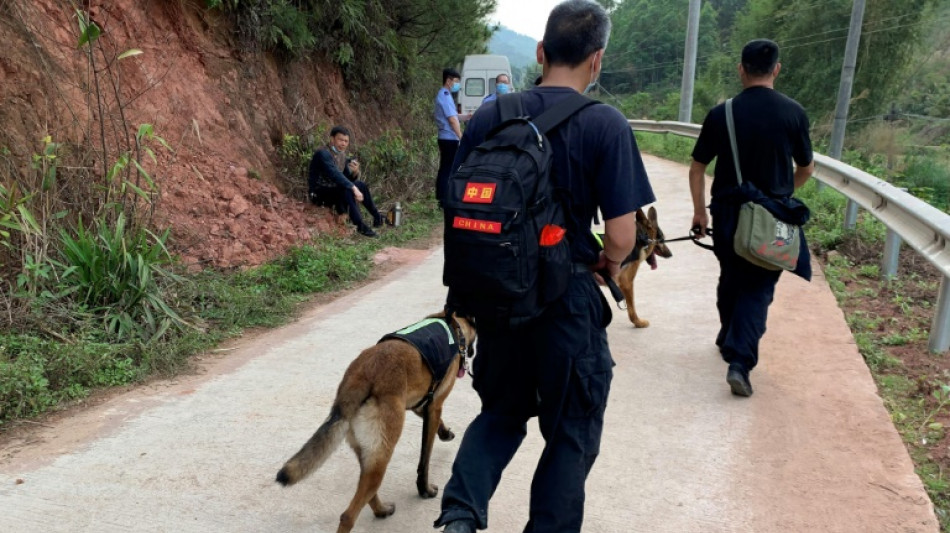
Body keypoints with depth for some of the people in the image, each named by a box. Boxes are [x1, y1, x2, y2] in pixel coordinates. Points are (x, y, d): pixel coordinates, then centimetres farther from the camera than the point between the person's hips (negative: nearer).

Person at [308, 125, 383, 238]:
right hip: (319, 193, -9)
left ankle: (377, 217, 11)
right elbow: (335, 174, -33)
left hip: (333, 190, 9)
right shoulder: (323, 153, -20)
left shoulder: (342, 155, 8)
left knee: (361, 185, 1)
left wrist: (355, 172, -14)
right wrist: (354, 188, -39)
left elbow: (349, 179, 9)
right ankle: (360, 226, -31)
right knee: (346, 189, -32)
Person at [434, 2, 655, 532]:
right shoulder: (606, 125, -12)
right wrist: (609, 264, 8)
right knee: (572, 433, 17)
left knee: (502, 412, 24)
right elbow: (622, 236, -14)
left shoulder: (488, 116, 0)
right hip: (568, 299, -4)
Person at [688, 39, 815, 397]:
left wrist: (699, 211, 10)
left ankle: (729, 340, 38)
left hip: (728, 212, 1)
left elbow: (697, 168, -1)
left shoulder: (721, 114, -5)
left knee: (730, 280, 20)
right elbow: (806, 169, 7)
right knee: (759, 288, 3)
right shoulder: (793, 113, -5)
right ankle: (740, 361, -11)